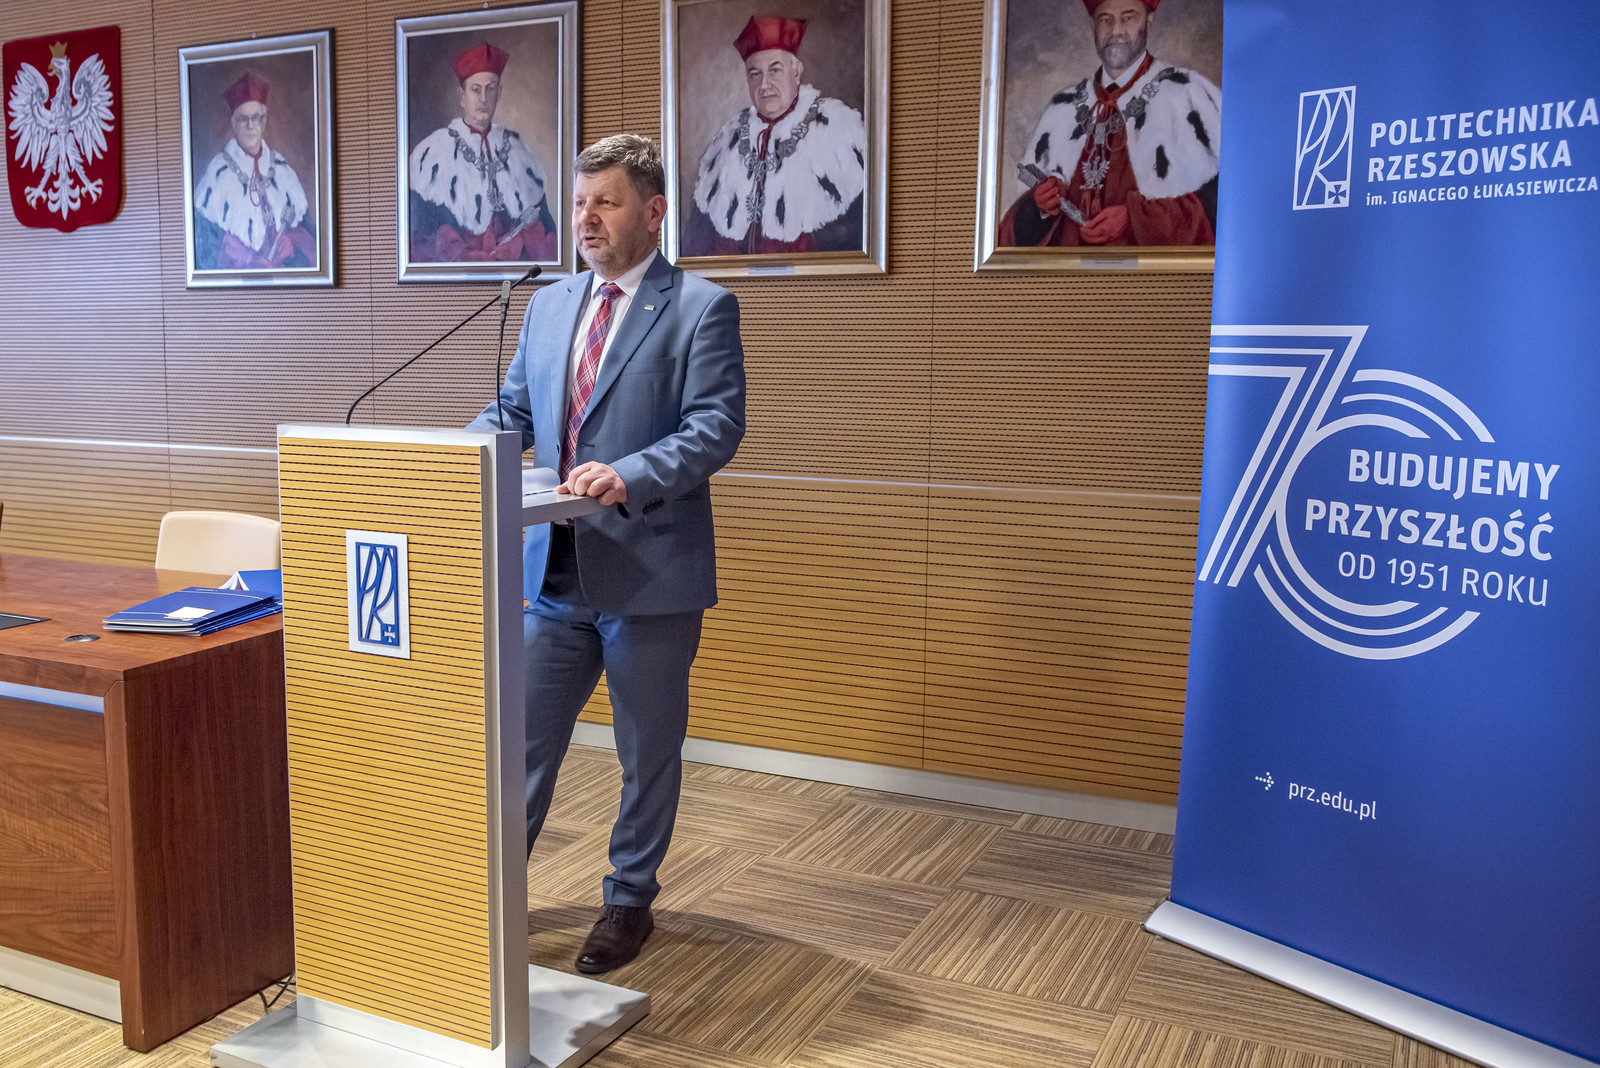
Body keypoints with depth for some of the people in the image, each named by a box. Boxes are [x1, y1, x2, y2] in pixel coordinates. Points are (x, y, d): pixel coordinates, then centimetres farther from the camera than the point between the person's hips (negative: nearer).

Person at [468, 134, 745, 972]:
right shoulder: (549, 306, 12)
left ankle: (629, 900, 28)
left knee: (648, 752, 10)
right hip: (556, 568, 5)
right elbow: (512, 412, 15)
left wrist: (630, 476, -30)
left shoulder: (701, 308, -7)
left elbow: (716, 427, -16)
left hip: (651, 573, -5)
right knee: (524, 738, 12)